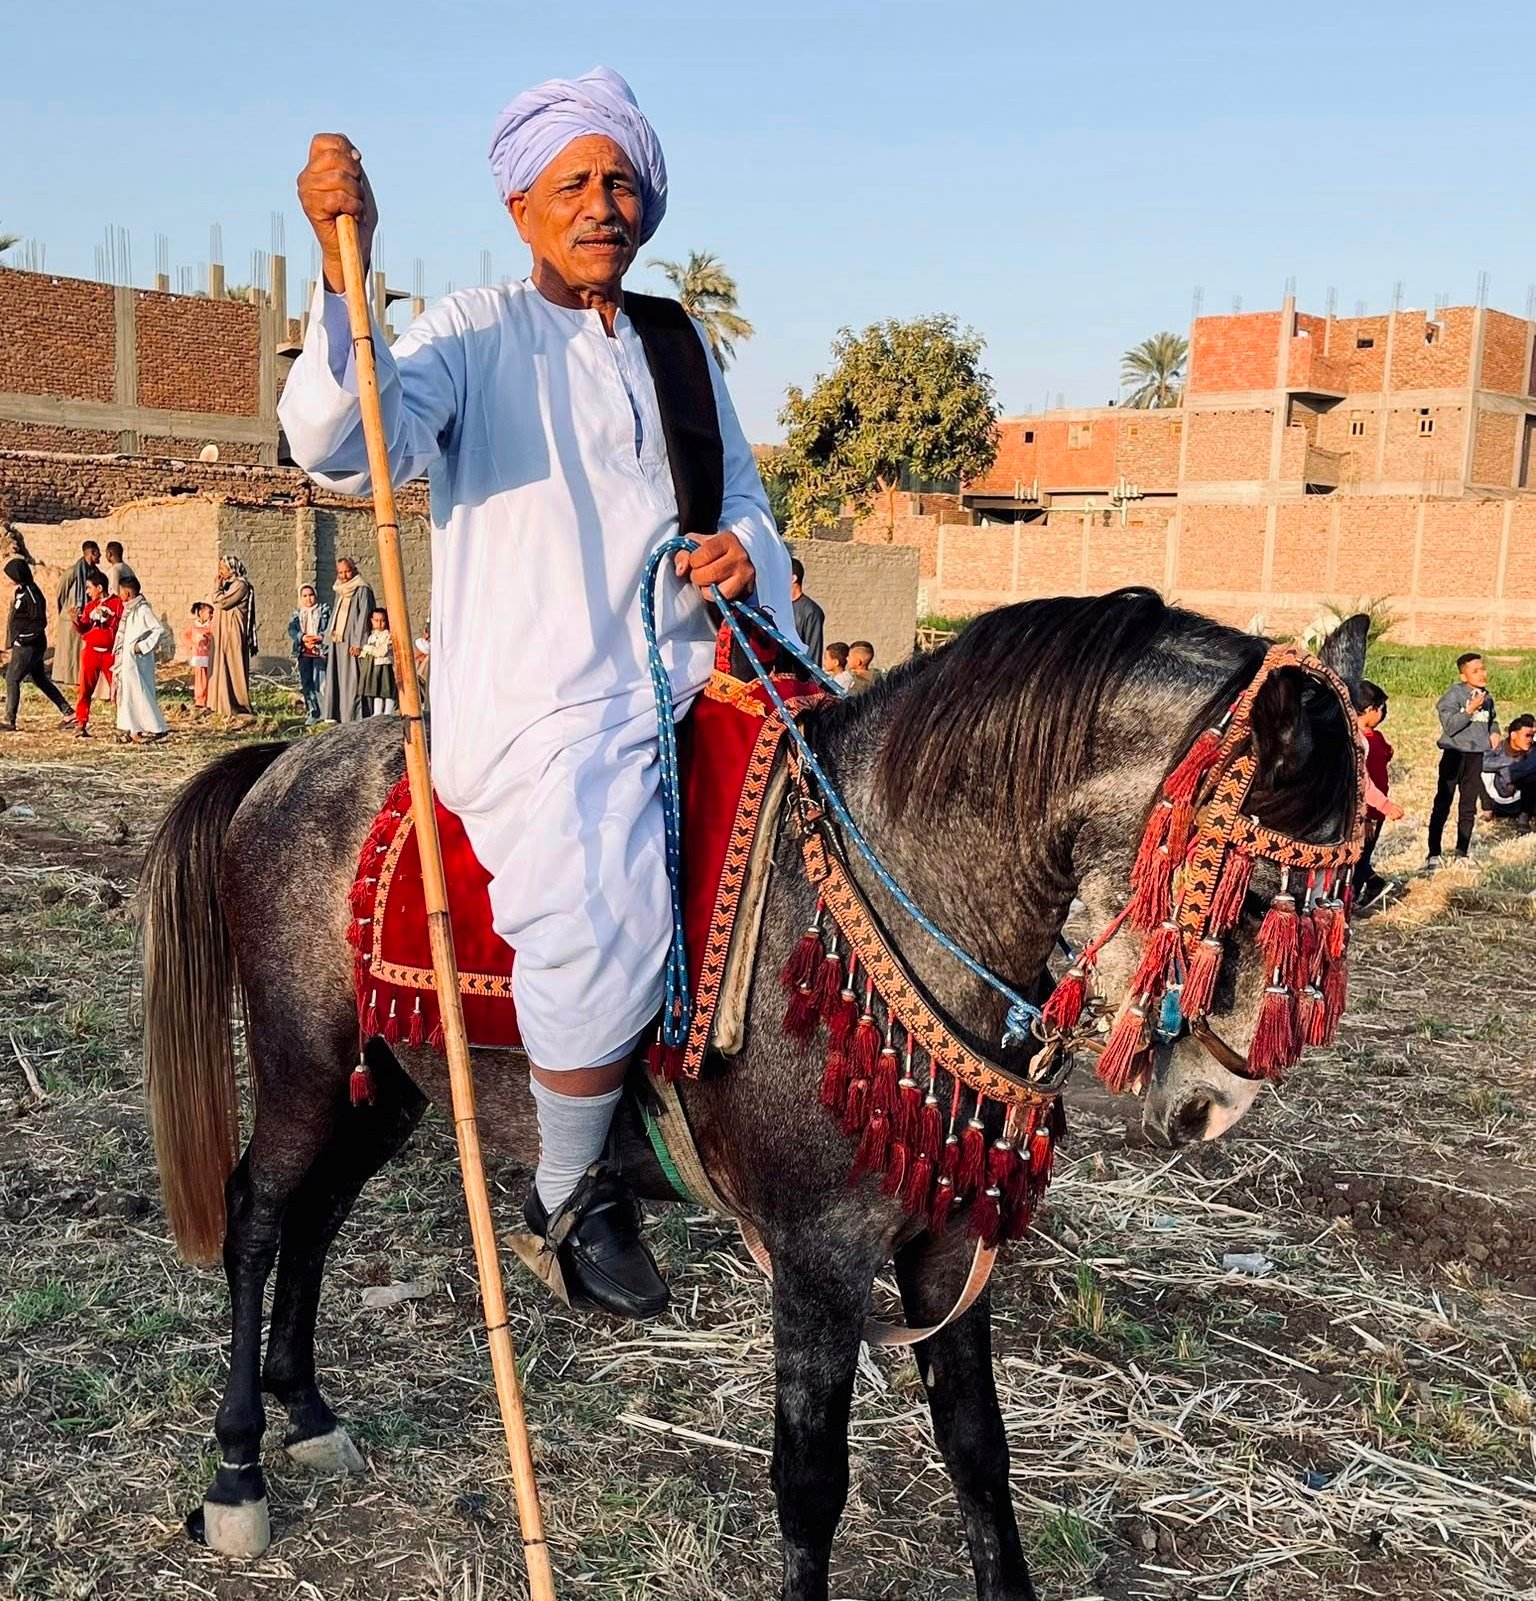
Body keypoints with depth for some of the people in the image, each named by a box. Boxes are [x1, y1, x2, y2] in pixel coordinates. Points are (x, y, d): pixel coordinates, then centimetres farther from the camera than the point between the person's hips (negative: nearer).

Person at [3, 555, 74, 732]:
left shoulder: (31, 593, -17)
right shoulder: (21, 591, 11)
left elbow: (40, 623, -20)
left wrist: (22, 637, -19)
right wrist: (14, 640, 16)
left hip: (28, 646, -10)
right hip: (24, 645, 10)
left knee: (12, 679, -5)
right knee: (41, 680, 13)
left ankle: (9, 722, -1)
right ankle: (68, 714, 14)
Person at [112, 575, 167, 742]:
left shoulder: (143, 610, -16)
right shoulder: (128, 609, 12)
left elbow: (160, 630, -23)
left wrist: (143, 646, -21)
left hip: (137, 661, -9)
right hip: (126, 660, 9)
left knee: (140, 693, -6)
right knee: (127, 693, 10)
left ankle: (154, 729, -1)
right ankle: (132, 729, 15)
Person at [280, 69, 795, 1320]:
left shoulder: (680, 343, 21)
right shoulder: (476, 337, 5)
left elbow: (744, 495, 27)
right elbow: (344, 444, -12)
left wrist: (744, 549, 3)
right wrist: (342, 269, -26)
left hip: (682, 684, 6)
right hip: (537, 705, -6)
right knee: (604, 923, -28)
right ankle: (574, 1195, -3)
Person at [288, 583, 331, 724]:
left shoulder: (324, 610, 6)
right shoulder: (297, 613, 15)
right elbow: (291, 630, 3)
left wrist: (319, 638, -18)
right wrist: (303, 638, -15)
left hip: (320, 651, -4)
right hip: (304, 653, 4)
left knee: (320, 682, -10)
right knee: (306, 683, 1)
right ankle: (312, 713, 6)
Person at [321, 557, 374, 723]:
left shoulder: (362, 590, -5)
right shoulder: (340, 591, 18)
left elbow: (363, 616, -11)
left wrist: (357, 643, -18)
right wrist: (329, 638, 15)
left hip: (351, 641, -7)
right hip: (336, 641, 7)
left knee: (351, 678, -8)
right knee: (333, 677, 4)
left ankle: (351, 716, -6)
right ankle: (334, 715, 6)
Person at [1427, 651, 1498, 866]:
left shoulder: (1486, 697, 8)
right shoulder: (1454, 695, -12)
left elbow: (1492, 719, 26)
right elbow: (1450, 726, -19)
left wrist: (1493, 732, 6)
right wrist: (1470, 710, -26)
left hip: (1476, 756, 6)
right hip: (1454, 754, -6)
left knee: (1468, 808, 11)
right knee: (1442, 805, -1)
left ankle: (1462, 853, 21)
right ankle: (1434, 854, 4)